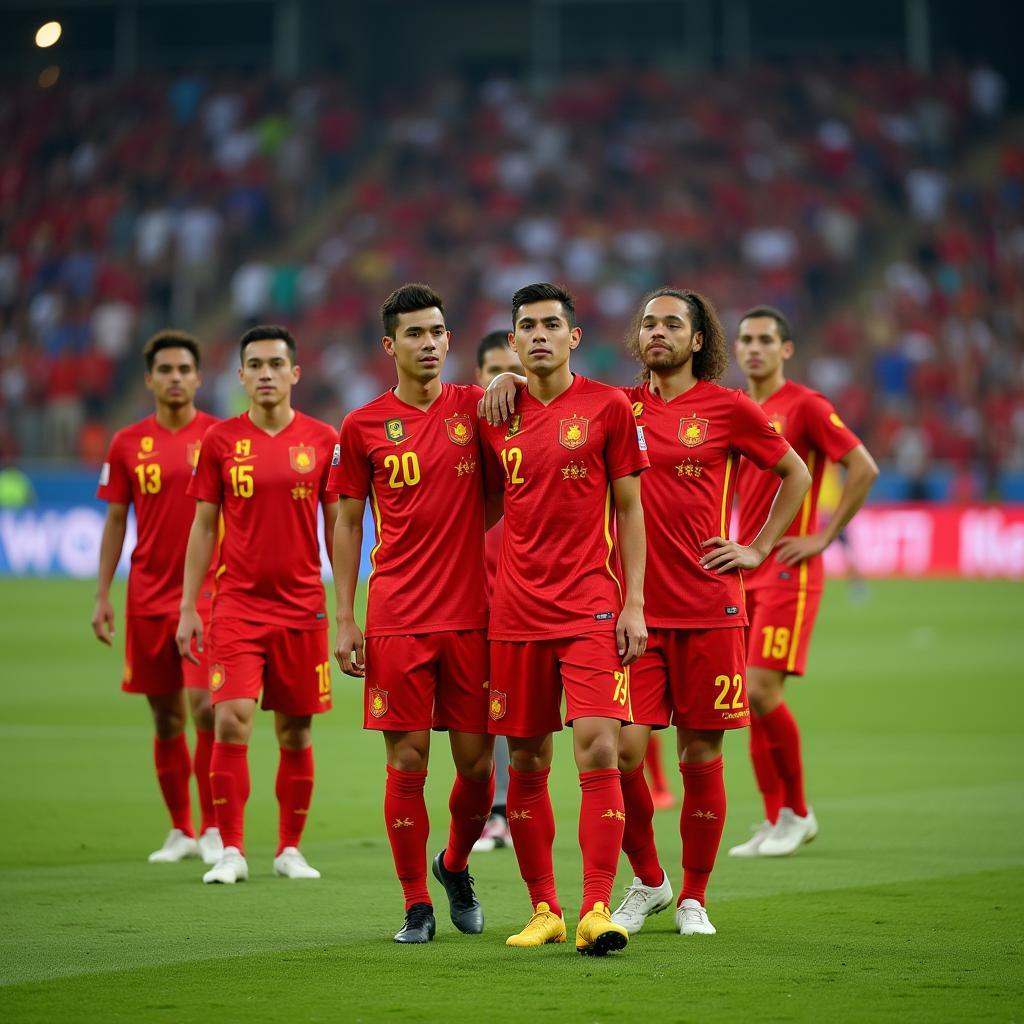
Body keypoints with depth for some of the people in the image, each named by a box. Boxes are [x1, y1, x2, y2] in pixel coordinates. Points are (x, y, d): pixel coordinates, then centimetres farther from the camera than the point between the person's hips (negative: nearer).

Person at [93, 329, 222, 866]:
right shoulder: (127, 444, 6)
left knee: (205, 706, -16)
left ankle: (213, 828, -7)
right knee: (166, 720, 8)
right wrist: (102, 595, 6)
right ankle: (181, 831, 20)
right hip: (147, 597, 3)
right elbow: (115, 521, 11)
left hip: (208, 593, -3)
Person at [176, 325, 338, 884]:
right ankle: (231, 852, -6)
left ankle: (290, 849, 18)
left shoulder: (322, 440, 2)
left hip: (302, 605, 1)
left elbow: (338, 527, 6)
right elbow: (203, 526, 7)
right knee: (232, 721, -12)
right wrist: (188, 606, 3)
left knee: (296, 730, 6)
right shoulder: (220, 440, 2)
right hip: (237, 602, -1)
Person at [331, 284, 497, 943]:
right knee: (407, 764, -2)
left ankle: (455, 865, 31)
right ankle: (417, 906, 8)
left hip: (471, 614, 1)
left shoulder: (473, 408, 5)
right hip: (396, 619, -1)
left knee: (476, 761, 4)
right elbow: (348, 523, 7)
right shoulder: (364, 427, 3)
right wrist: (344, 619, 1)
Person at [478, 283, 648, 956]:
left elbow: (629, 510, 3)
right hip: (517, 613, 3)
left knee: (598, 750, -14)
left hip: (592, 609, -3)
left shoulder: (607, 407, 1)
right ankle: (543, 909, 16)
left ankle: (596, 911, -15)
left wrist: (634, 603, -4)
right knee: (527, 764, 5)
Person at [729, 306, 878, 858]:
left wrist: (824, 537, -13)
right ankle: (776, 821, 10)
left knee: (762, 691, -14)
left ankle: (796, 812, 2)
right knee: (750, 699, 4)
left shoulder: (805, 405, -8)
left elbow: (864, 468, -12)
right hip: (744, 572, 7)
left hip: (787, 570, -7)